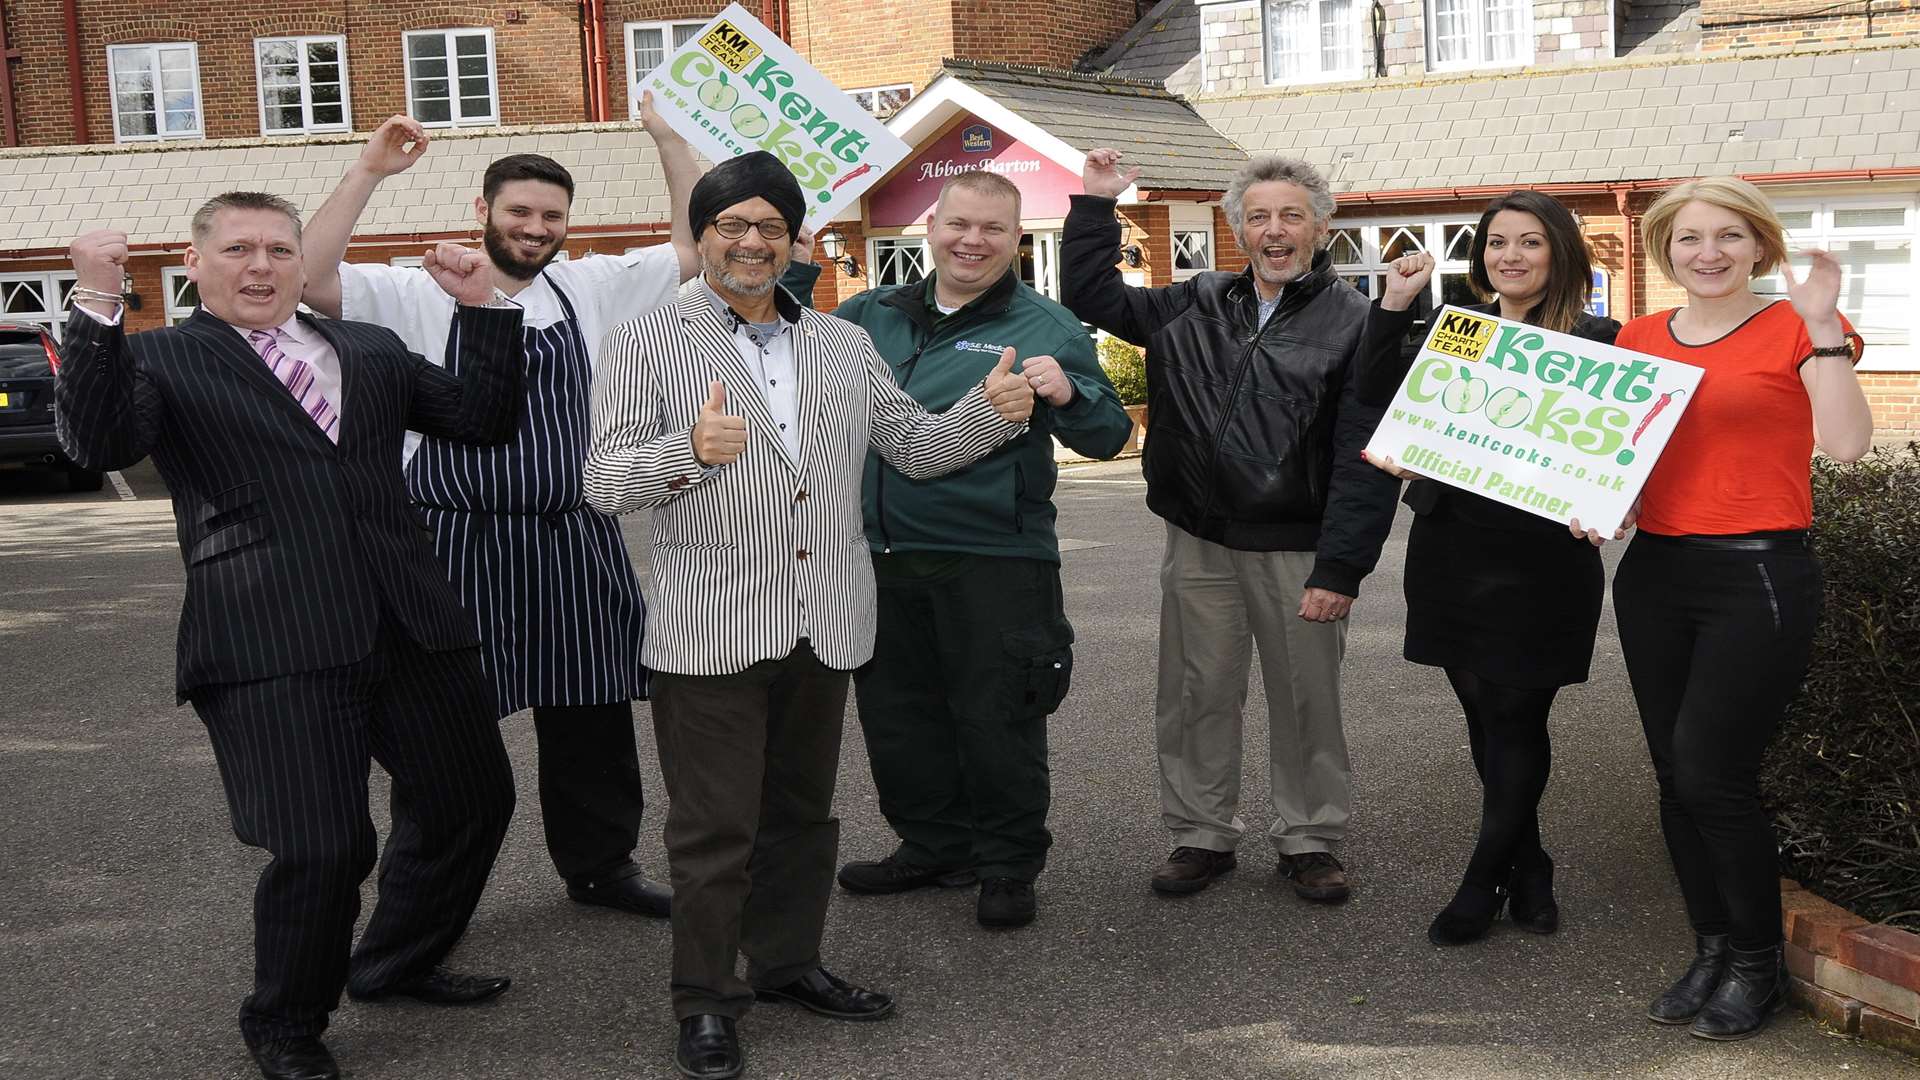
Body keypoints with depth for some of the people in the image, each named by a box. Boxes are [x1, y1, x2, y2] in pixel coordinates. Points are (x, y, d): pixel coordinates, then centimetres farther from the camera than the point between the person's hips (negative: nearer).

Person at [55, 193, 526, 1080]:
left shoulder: (371, 349, 19)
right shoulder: (156, 359, 5)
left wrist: (482, 307, 8)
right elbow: (95, 445, -14)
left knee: (472, 801, 16)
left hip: (410, 629, 6)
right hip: (273, 649, -6)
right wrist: (97, 304, -22)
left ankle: (397, 963, 41)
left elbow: (485, 419, 17)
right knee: (323, 847, -7)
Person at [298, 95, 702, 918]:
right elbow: (311, 281, -16)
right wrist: (368, 173, -18)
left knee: (591, 715, 14)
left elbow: (695, 246, 7)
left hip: (574, 543, 4)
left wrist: (668, 138, 0)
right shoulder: (420, 297, -4)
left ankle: (599, 864, 31)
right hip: (457, 540, -3)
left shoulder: (592, 288, 7)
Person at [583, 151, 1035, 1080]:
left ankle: (787, 962, 34)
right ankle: (703, 1000, 17)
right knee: (714, 826, 2)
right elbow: (605, 481, -11)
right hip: (711, 630, -5)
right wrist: (690, 449, -31)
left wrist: (990, 412, -3)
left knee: (802, 812, 18)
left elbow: (915, 446, 16)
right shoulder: (646, 344, -3)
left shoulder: (845, 345, 13)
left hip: (823, 623, 5)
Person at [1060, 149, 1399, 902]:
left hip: (1298, 552, -3)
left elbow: (1365, 461, -11)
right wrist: (1094, 205, 8)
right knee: (1196, 697, 11)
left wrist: (1339, 568, -17)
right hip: (1200, 544, 4)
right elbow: (1090, 296, 18)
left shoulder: (1354, 324, -6)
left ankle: (1309, 840, 24)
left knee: (1306, 701, 8)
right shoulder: (1195, 308, 8)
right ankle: (1200, 835, 25)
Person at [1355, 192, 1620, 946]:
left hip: (1539, 562, -5)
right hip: (1451, 550, 5)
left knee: (1514, 723, 3)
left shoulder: (1591, 340, -4)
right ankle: (1527, 875, 27)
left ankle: (1484, 885, 17)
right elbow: (1378, 394, 2)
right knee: (1485, 719, 12)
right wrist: (1395, 302, -4)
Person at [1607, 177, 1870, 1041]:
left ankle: (1757, 964, 13)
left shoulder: (1794, 329, -3)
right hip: (1652, 573, 5)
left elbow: (1846, 443, -17)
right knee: (1676, 777, 9)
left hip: (1758, 577, -5)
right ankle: (1712, 949, 25)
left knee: (1709, 776, -7)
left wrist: (1822, 324, -20)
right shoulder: (1639, 339, 10)